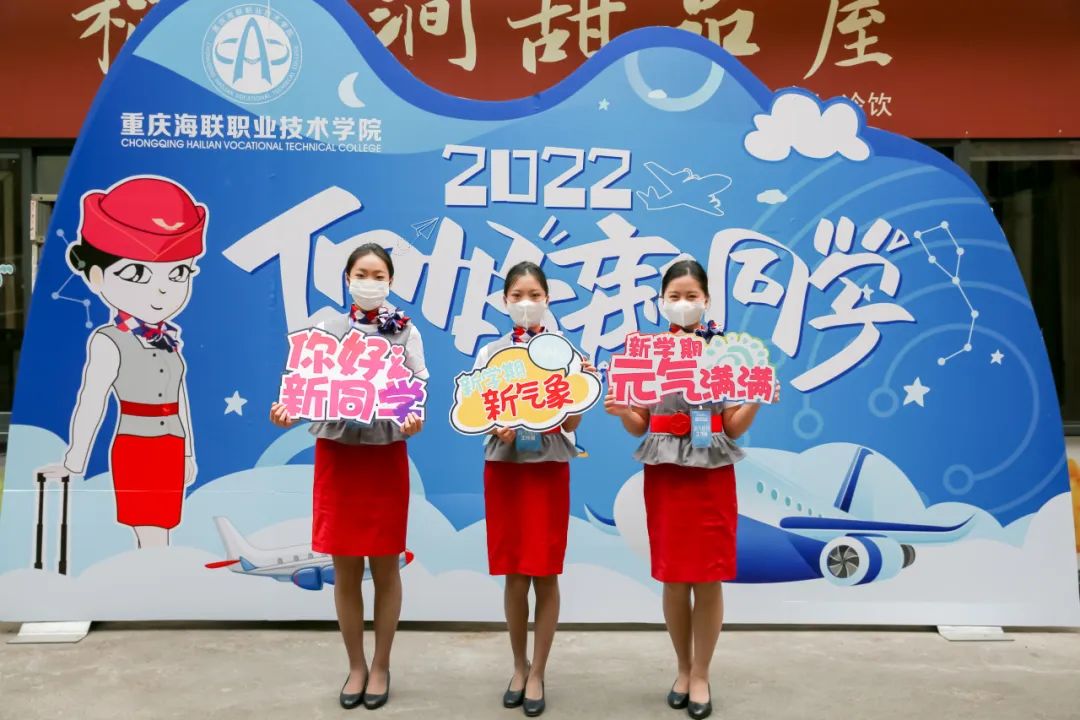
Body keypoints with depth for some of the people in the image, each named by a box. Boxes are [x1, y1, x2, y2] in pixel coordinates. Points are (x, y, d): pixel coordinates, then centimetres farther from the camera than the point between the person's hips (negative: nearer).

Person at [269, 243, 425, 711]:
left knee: (385, 568, 8)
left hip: (385, 455, -1)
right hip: (336, 454, 2)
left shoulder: (405, 333, 1)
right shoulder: (328, 331, 5)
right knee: (345, 571, 9)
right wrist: (287, 413, -19)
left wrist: (414, 422, -26)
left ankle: (381, 666, 25)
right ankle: (356, 666, 27)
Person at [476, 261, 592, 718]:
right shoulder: (490, 353, 5)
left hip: (549, 467, -1)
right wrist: (497, 428, -20)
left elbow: (571, 423, -3)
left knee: (545, 575, 2)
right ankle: (519, 665, 25)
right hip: (504, 467, 1)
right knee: (514, 576, 6)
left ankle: (537, 673, 16)